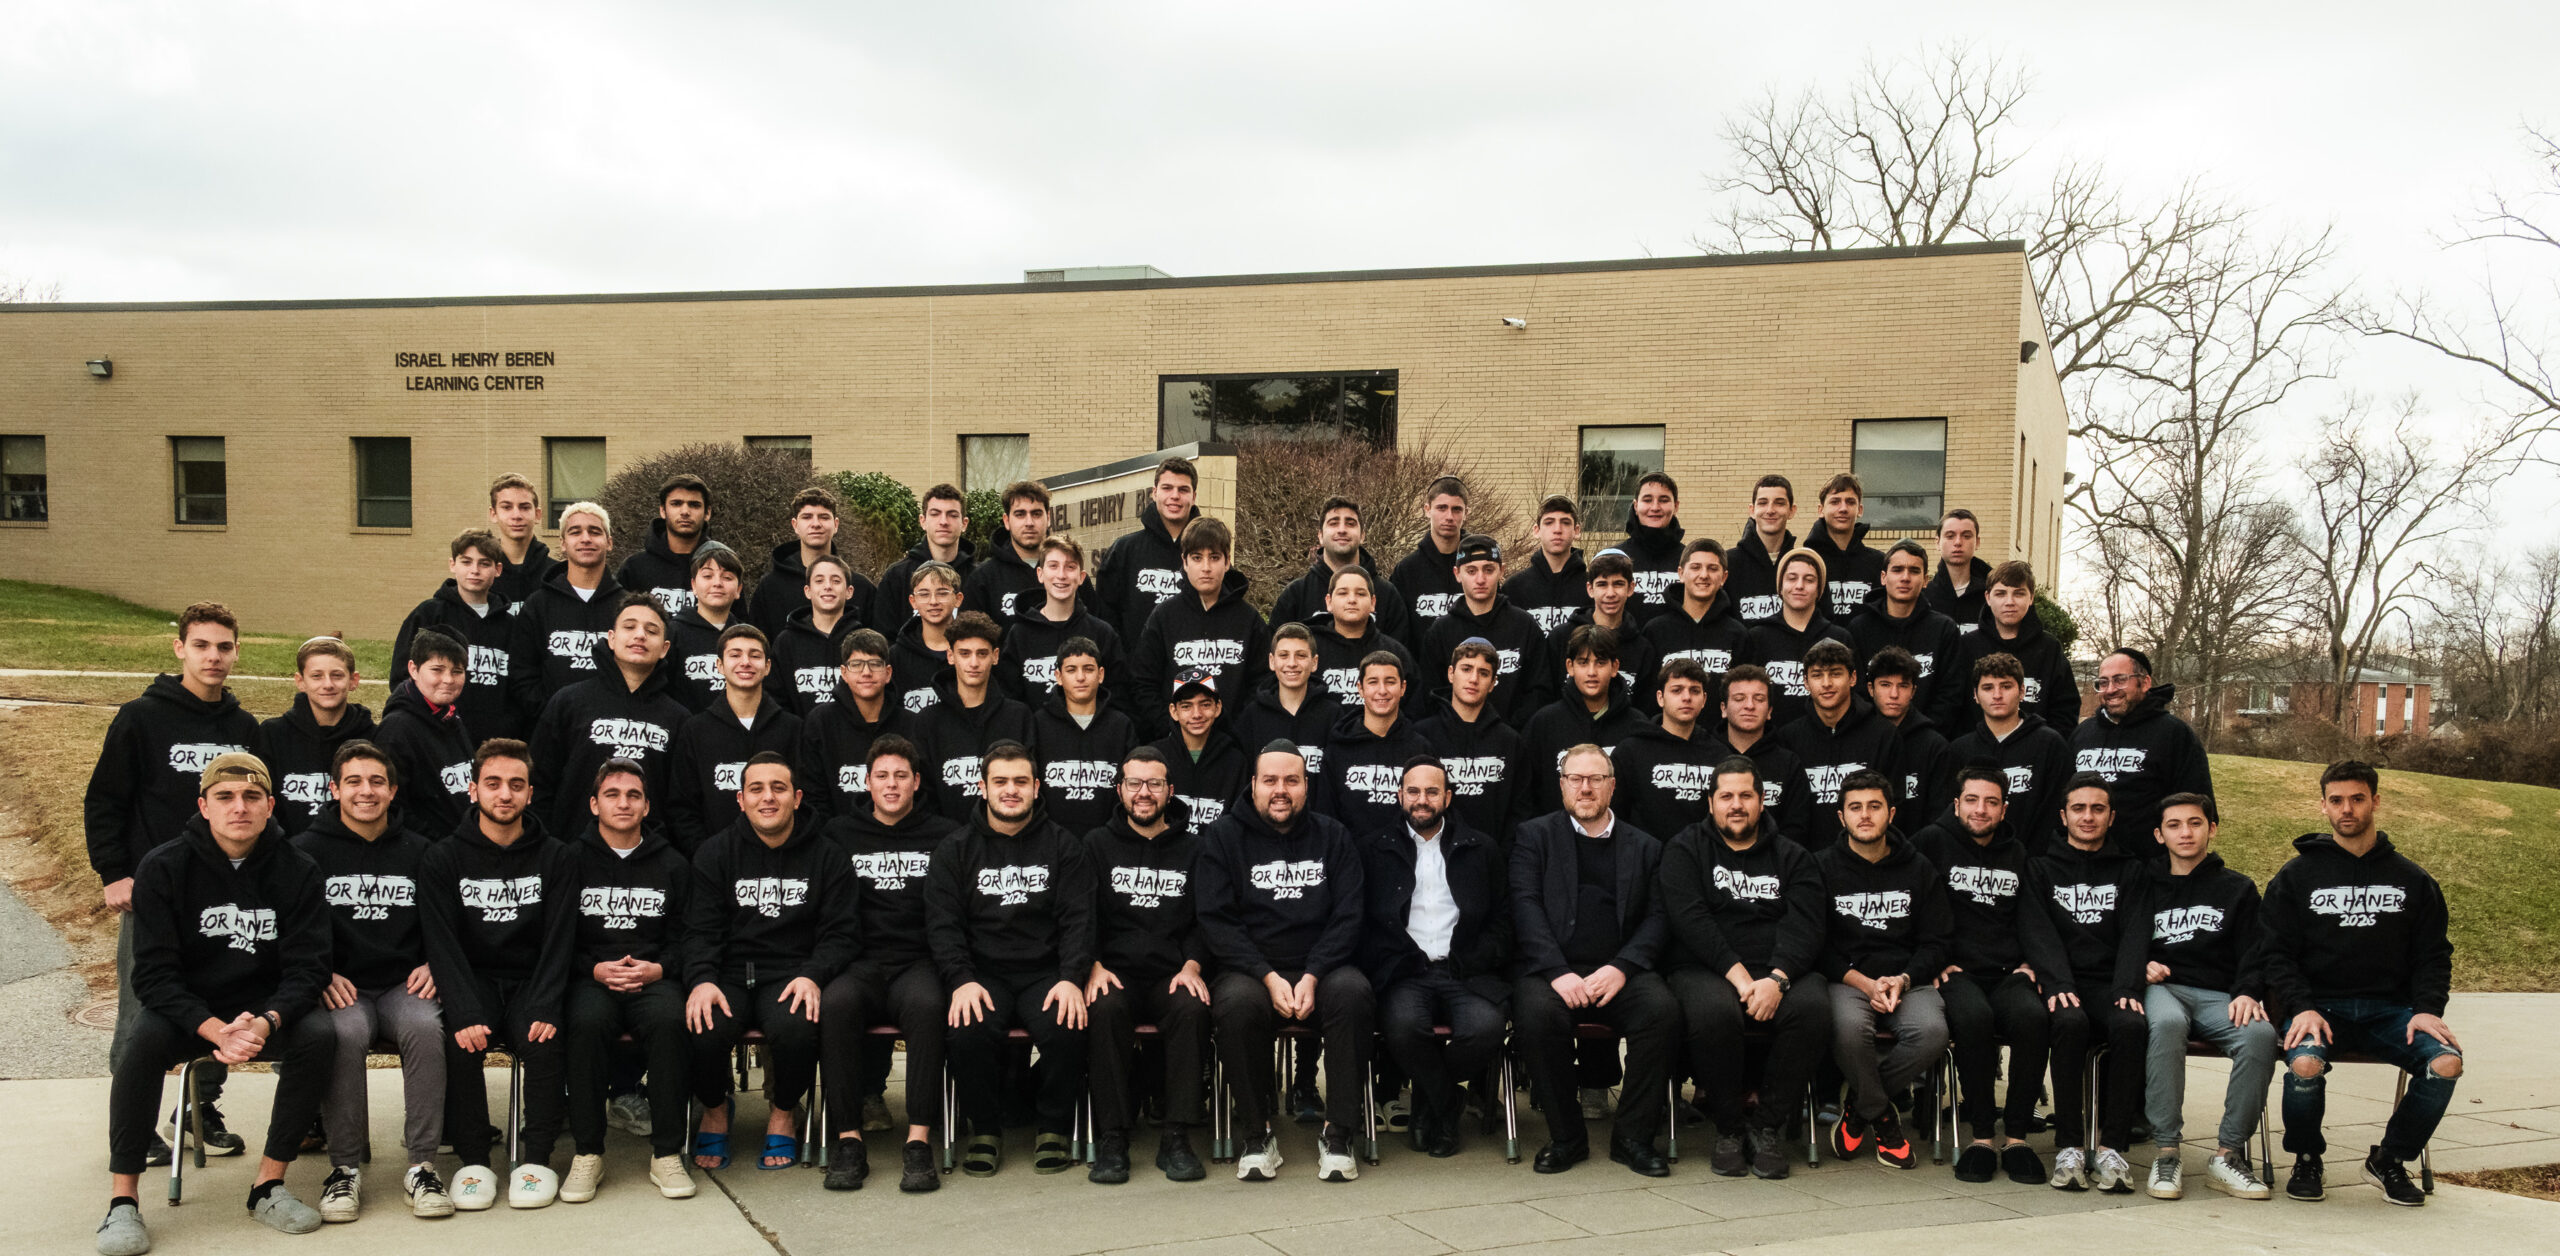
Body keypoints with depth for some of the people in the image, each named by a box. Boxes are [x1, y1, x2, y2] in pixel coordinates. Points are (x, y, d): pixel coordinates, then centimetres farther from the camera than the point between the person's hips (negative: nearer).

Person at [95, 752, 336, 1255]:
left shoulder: (297, 871, -6)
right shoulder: (163, 868, -10)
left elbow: (307, 968, -9)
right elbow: (155, 974, -15)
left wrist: (265, 1023, -30)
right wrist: (215, 1030, -31)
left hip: (265, 1010, 1)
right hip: (181, 1008, -1)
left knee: (319, 1035, -27)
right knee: (142, 1038, -32)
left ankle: (269, 1185, -14)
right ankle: (122, 1200, -21)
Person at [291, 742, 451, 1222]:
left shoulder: (417, 850, 13)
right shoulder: (307, 850, 6)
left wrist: (431, 966, -1)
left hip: (403, 985, 1)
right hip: (340, 987, -1)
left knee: (425, 1025, -32)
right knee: (345, 1031, -35)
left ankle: (422, 1165, -25)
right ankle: (345, 1168, -21)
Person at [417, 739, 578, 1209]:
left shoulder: (556, 859, 2)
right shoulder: (443, 860, 0)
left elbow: (558, 942, -4)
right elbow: (443, 945, -9)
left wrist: (544, 1010, -20)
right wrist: (465, 1015, -25)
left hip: (531, 983, 0)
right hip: (472, 982, 0)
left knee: (543, 1040, -28)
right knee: (462, 1041, -29)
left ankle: (538, 1157, -14)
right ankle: (472, 1159, -14)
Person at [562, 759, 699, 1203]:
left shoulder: (673, 864, 13)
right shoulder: (572, 860, 10)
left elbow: (688, 937, 10)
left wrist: (658, 969, -9)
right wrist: (595, 969, -10)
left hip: (655, 979, 1)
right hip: (590, 978, 0)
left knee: (669, 1020, -33)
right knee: (586, 1023, -35)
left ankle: (667, 1154, -22)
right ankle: (587, 1153, -21)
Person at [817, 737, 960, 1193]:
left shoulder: (943, 836, 13)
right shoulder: (839, 834, 15)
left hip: (919, 963, -1)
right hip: (860, 962, 1)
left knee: (927, 1004, -35)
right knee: (836, 1001, -33)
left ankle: (919, 1141, -34)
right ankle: (848, 1139, -28)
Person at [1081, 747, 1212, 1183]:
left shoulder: (1191, 850, 16)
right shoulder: (1098, 844, 13)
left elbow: (1204, 920, 11)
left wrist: (1192, 966, -7)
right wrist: (1094, 966, -12)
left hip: (1171, 976, 1)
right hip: (1115, 971, 0)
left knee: (1193, 1008, -32)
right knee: (1105, 1009, -33)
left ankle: (1176, 1138, -25)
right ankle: (1112, 1138, -25)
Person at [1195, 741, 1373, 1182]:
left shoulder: (1332, 836, 11)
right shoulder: (1223, 836, 6)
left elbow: (1348, 917, 3)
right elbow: (1215, 920, -3)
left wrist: (1312, 977, -13)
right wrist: (1269, 977, -16)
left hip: (1321, 967, 1)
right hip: (1249, 969, -1)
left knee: (1353, 993, -32)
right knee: (1237, 1004, -34)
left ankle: (1338, 1134, -20)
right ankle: (1257, 1136, -16)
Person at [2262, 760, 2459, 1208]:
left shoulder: (2412, 880, 14)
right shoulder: (2296, 876, 7)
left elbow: (2433, 954, 12)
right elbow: (2276, 953, 2)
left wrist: (2427, 1009, -7)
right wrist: (2302, 1007, -15)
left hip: (2390, 1008, 2)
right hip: (2320, 1004, -2)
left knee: (2446, 1062, -27)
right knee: (2305, 1064, -34)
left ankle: (2389, 1161, 0)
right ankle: (2307, 1160, -2)